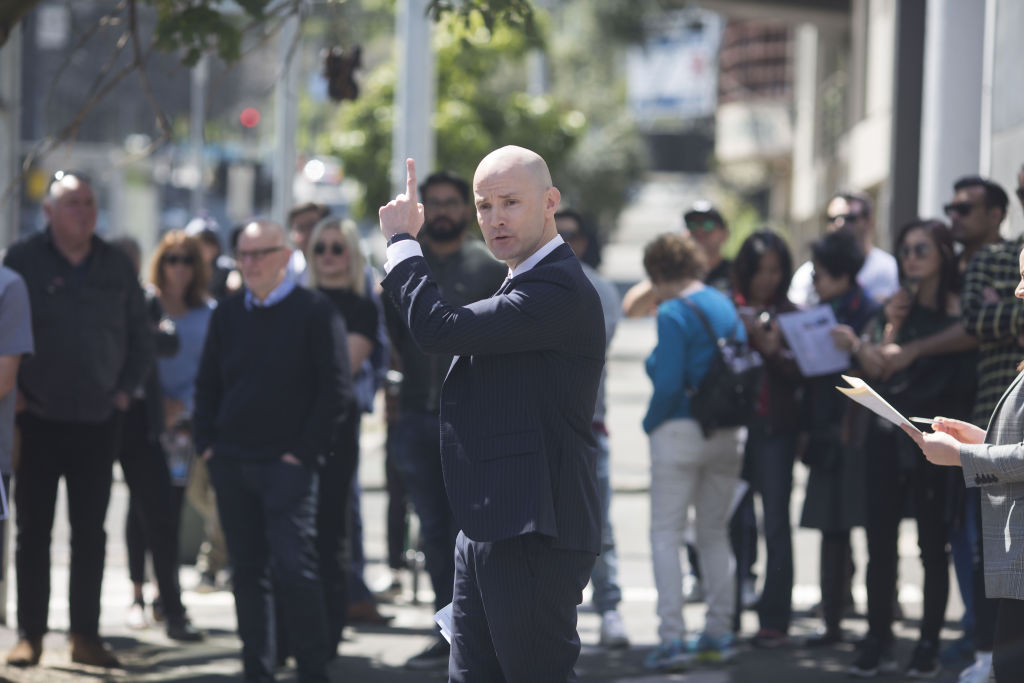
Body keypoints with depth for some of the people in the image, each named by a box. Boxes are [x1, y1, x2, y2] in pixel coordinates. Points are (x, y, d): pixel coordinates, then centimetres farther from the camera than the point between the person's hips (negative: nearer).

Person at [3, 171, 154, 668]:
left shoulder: (116, 266, 7)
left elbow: (140, 337, 15)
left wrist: (126, 390, 5)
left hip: (99, 422, 3)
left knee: (90, 533, 5)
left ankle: (85, 635, 11)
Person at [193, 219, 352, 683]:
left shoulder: (315, 313, -4)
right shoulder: (228, 314, 12)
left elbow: (336, 390, -6)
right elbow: (207, 384, 18)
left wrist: (304, 451, -11)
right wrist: (206, 443, 6)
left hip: (287, 464, -5)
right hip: (231, 462, 5)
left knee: (294, 568, -11)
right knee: (246, 571, 8)